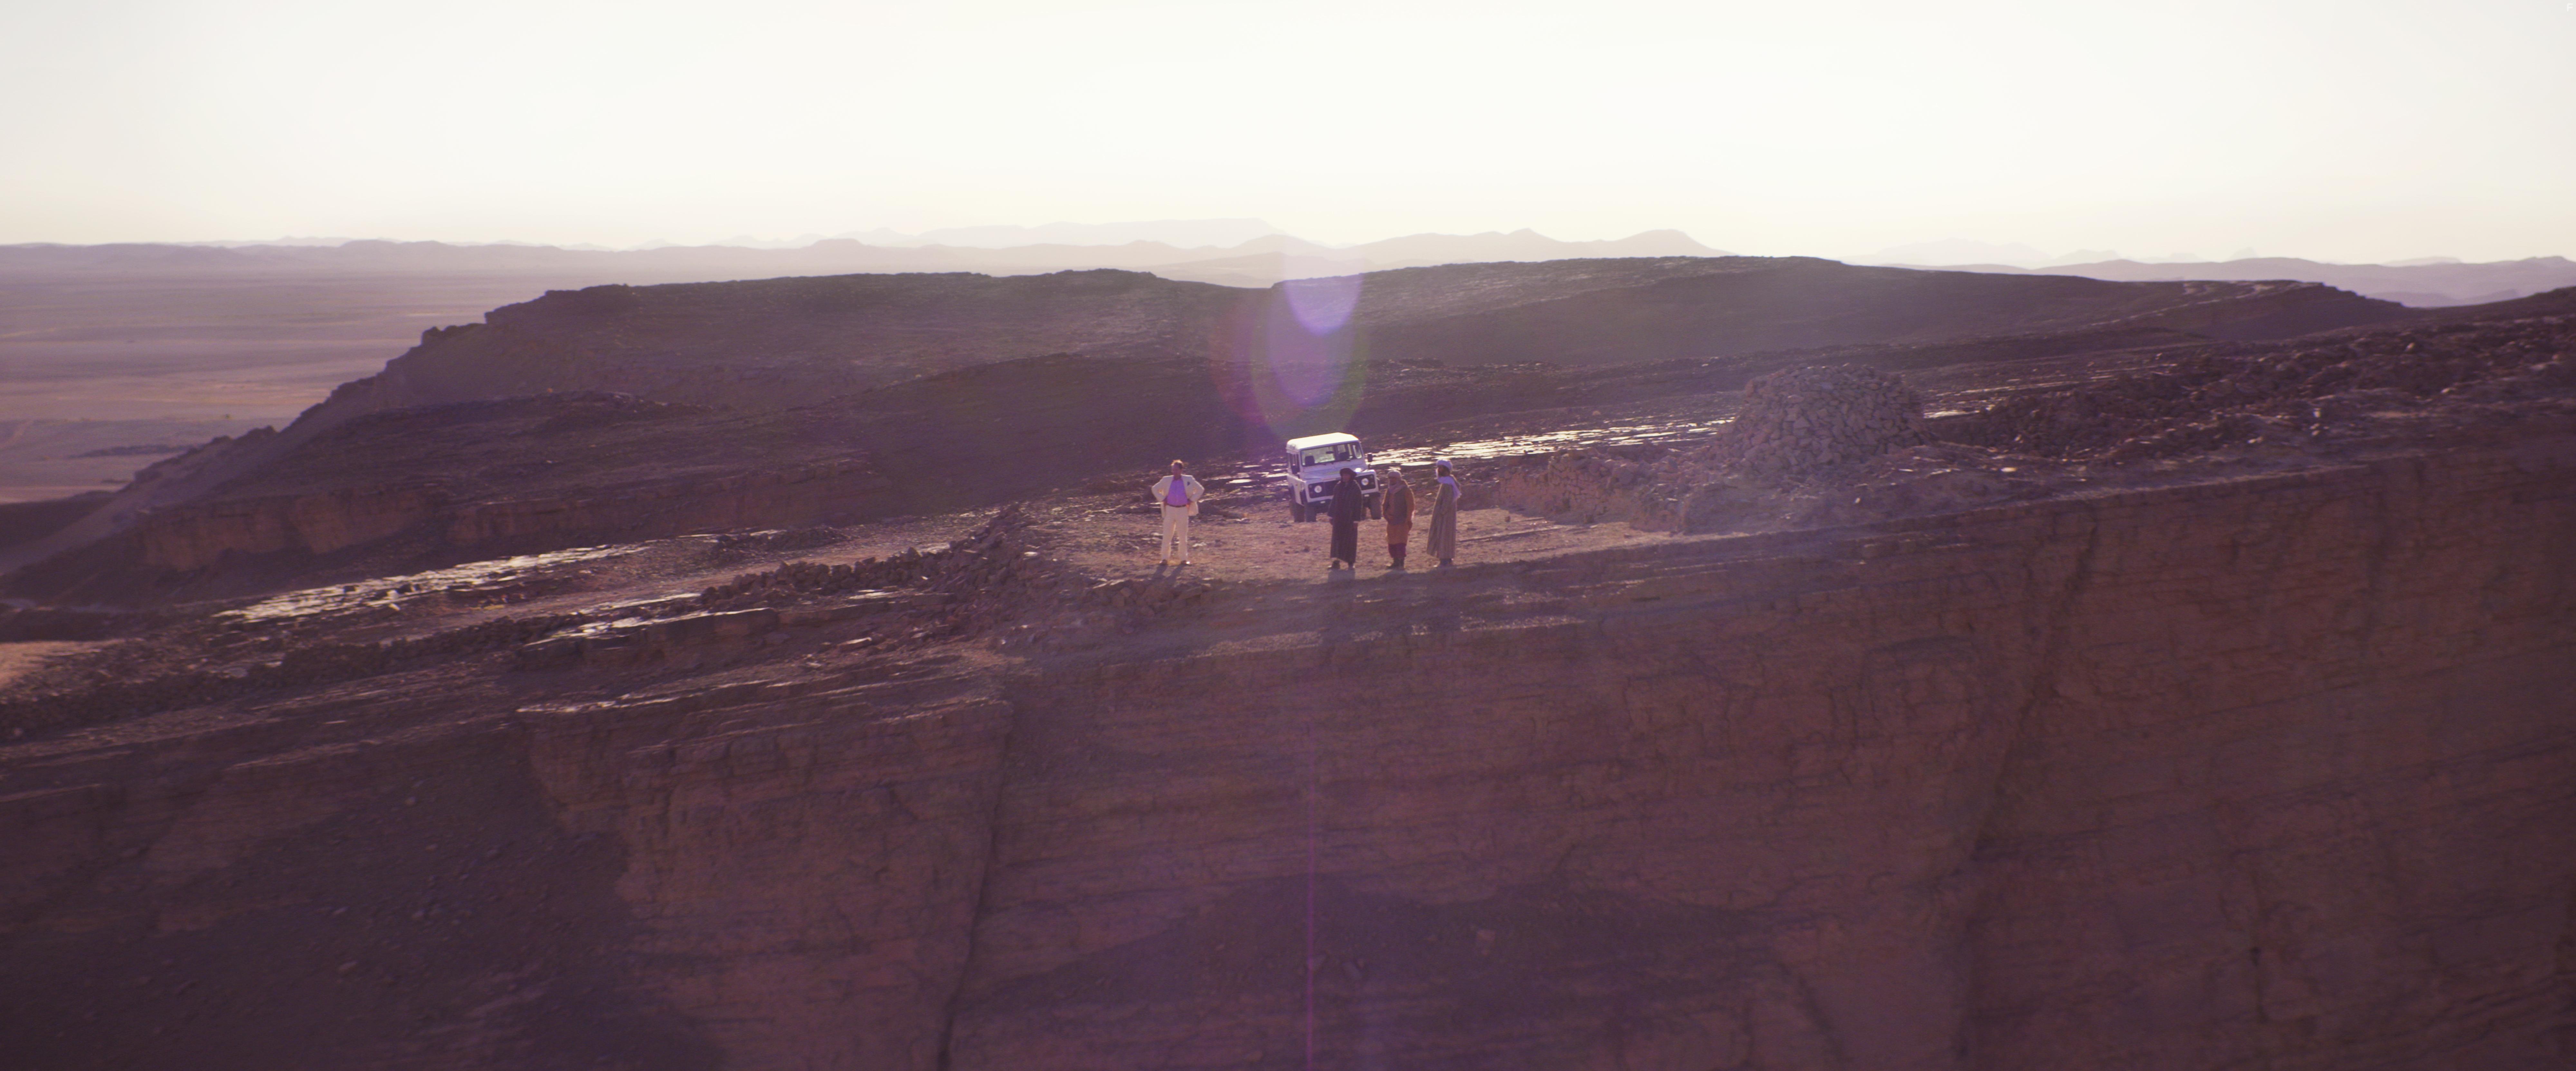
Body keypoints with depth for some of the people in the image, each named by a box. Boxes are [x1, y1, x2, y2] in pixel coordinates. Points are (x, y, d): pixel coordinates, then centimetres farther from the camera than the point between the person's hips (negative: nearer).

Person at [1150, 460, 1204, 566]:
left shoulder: (1189, 480, 0)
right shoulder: (1167, 480, 1)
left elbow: (1201, 490, 9)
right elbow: (1155, 489, 14)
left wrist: (1191, 500, 0)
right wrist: (1163, 500, 3)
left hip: (1183, 510, 0)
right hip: (1170, 510, 0)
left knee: (1183, 536, 5)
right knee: (1167, 535, -2)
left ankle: (1183, 559, 12)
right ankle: (1165, 558, 4)